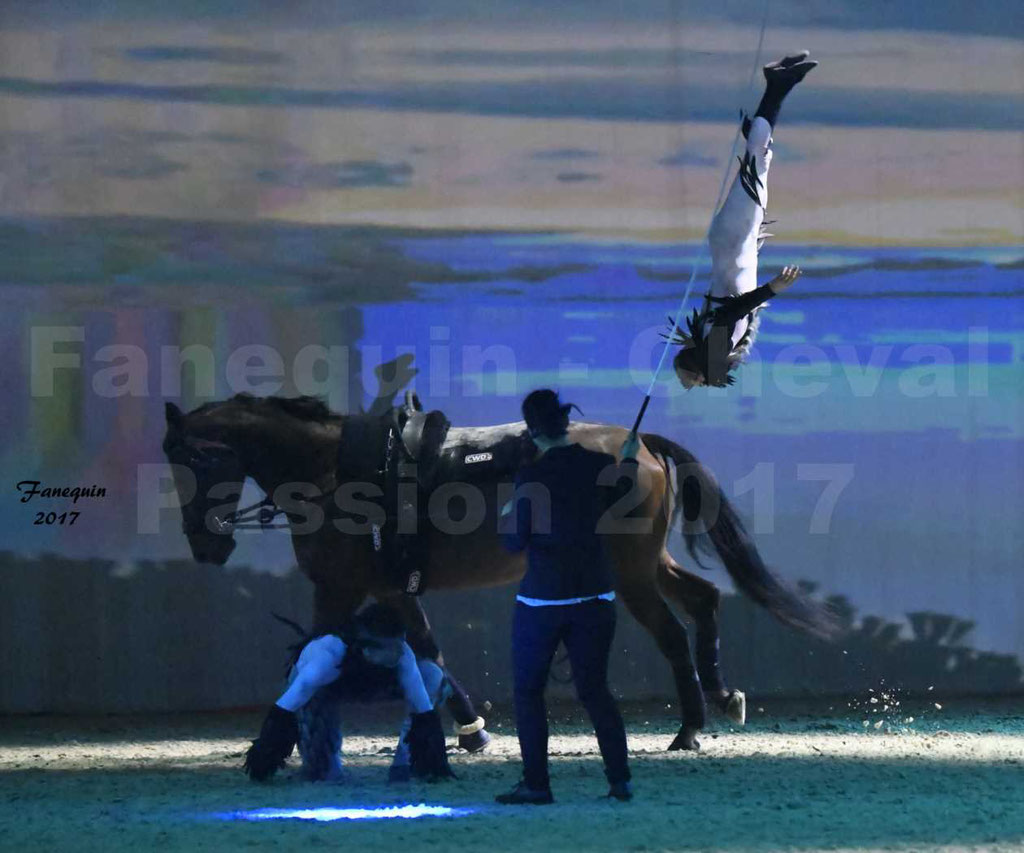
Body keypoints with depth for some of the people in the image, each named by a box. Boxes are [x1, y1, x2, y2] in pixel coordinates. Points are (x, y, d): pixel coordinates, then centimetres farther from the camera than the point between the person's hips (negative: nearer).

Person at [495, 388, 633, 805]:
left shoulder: (531, 476, -14)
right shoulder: (602, 466, -4)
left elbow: (515, 542, -9)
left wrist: (507, 516, 11)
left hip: (543, 597, -4)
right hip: (595, 595, 4)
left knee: (528, 691, 9)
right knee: (594, 688, 13)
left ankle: (536, 784, 4)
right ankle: (620, 778, 3)